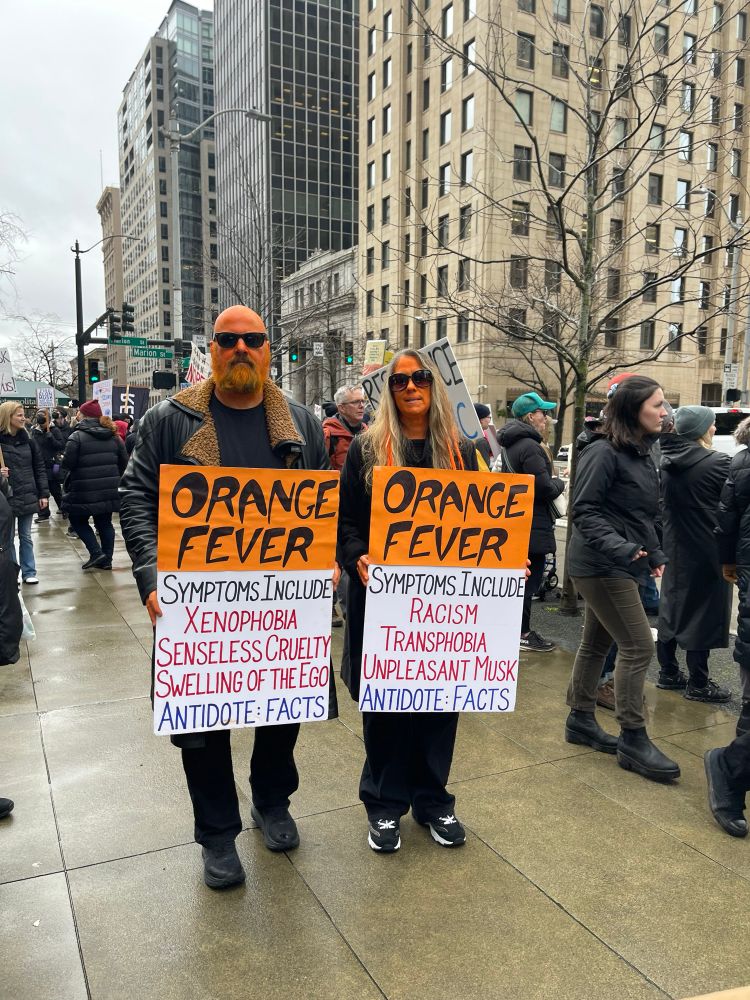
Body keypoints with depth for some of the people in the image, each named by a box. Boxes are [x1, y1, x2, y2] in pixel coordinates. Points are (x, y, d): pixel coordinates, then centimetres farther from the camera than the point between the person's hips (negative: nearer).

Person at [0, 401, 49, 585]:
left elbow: (39, 468, 6)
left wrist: (43, 493, 2)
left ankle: (29, 572, 20)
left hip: (28, 497, 3)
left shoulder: (28, 440, 5)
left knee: (26, 537, 12)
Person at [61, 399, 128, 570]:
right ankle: (106, 559, 16)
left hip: (84, 492, -5)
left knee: (77, 520, 12)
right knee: (105, 522, 14)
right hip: (109, 490, 5)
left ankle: (96, 553, 1)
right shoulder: (113, 436, 7)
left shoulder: (77, 437, -10)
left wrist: (68, 485, 7)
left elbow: (67, 465, -11)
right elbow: (124, 462, 10)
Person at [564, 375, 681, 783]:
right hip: (602, 566, -9)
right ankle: (633, 740, 5)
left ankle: (580, 720, 29)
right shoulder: (603, 453, -16)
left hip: (618, 567, 9)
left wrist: (654, 555, 14)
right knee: (638, 646, -6)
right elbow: (584, 512, -19)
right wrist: (619, 547, -29)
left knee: (597, 642, 16)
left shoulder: (641, 454, 13)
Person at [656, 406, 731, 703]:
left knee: (671, 607, 14)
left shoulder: (666, 461, 2)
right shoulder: (719, 463, -17)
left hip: (674, 548, 6)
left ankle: (668, 673, 24)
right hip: (707, 551, -6)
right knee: (703, 612, 2)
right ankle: (698, 684, 10)